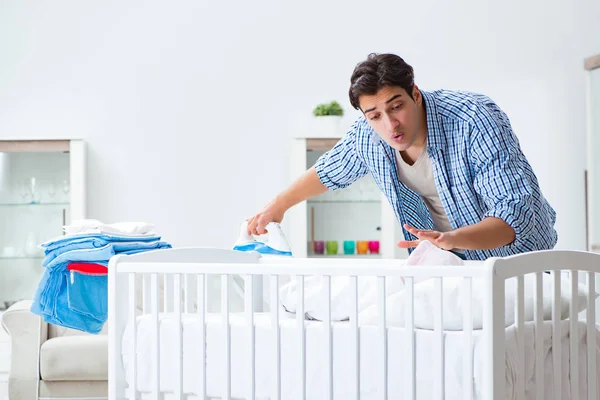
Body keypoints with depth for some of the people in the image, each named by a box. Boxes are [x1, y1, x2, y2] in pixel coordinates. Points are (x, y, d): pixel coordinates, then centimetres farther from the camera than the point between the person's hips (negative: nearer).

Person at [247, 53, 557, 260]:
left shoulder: (476, 121, -30)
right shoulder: (367, 136, -12)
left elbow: (516, 214, -36)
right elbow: (328, 172, 13)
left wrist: (451, 238, -52)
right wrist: (278, 205, 15)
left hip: (515, 259, -4)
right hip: (450, 264, 4)